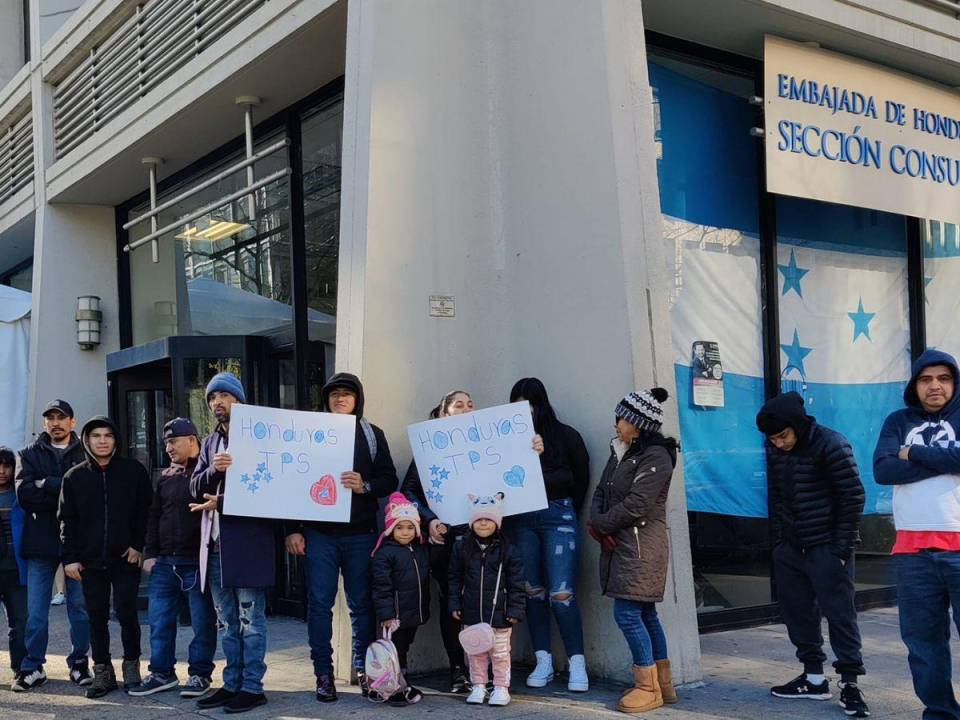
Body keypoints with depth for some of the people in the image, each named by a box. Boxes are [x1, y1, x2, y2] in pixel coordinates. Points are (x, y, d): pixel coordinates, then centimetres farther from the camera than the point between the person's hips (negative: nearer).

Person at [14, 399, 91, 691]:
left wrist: (48, 485, -13)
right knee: (35, 610, 2)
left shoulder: (86, 454, 7)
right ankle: (33, 667, 12)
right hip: (40, 542, 1)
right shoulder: (30, 455, 11)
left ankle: (79, 664, 16)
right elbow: (25, 495, -5)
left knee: (80, 606, 4)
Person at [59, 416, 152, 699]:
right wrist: (70, 557, 0)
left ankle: (131, 665, 17)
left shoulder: (134, 471, 1)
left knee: (126, 612, -2)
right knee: (97, 617, 6)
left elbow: (146, 511, 2)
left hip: (126, 558, -2)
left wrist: (139, 546, -5)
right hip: (91, 561, 2)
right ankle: (102, 672, 16)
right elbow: (67, 520, 6)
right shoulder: (75, 476, 6)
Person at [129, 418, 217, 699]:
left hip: (197, 562, -6)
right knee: (160, 621, 9)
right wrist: (150, 553, 11)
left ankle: (200, 674, 12)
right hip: (165, 562, 6)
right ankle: (161, 673, 20)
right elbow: (154, 517, 17)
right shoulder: (166, 477, 14)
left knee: (202, 622, 1)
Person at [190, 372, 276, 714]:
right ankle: (231, 684, 19)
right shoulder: (209, 443, 18)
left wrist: (222, 502, -14)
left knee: (251, 619, -1)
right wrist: (214, 470, -11)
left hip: (248, 540, -6)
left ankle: (252, 687, 4)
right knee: (227, 622, 12)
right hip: (215, 543, 6)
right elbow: (195, 488, 10)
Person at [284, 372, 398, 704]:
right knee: (319, 602, 0)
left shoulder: (372, 434, 7)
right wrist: (293, 529, -3)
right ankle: (323, 673, 9)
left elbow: (389, 480, 5)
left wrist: (365, 486, -16)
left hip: (360, 533, 0)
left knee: (361, 602, 6)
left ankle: (364, 669, 16)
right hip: (318, 532, 0)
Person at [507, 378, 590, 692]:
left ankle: (577, 663, 0)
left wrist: (567, 512, 10)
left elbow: (581, 478, 10)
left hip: (557, 517, -3)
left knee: (561, 593, -8)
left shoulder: (565, 436, 3)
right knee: (532, 591, 5)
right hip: (520, 520, 3)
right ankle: (543, 661, 13)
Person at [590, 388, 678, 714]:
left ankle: (648, 688, 2)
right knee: (645, 614, 13)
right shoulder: (621, 451, 13)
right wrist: (598, 524, -6)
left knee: (627, 614, -9)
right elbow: (601, 492, 13)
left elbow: (636, 505, -19)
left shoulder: (656, 457, -14)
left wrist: (599, 524, -9)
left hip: (641, 546, -9)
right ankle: (662, 684, 22)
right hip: (620, 544, 9)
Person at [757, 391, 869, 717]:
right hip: (790, 548, 6)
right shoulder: (775, 450, 4)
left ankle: (850, 683, 8)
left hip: (827, 547, -6)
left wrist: (842, 549, -13)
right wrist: (778, 539, 6)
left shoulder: (832, 445, -14)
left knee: (839, 613, -1)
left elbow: (853, 497, -12)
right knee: (797, 613, 9)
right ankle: (814, 677, 21)